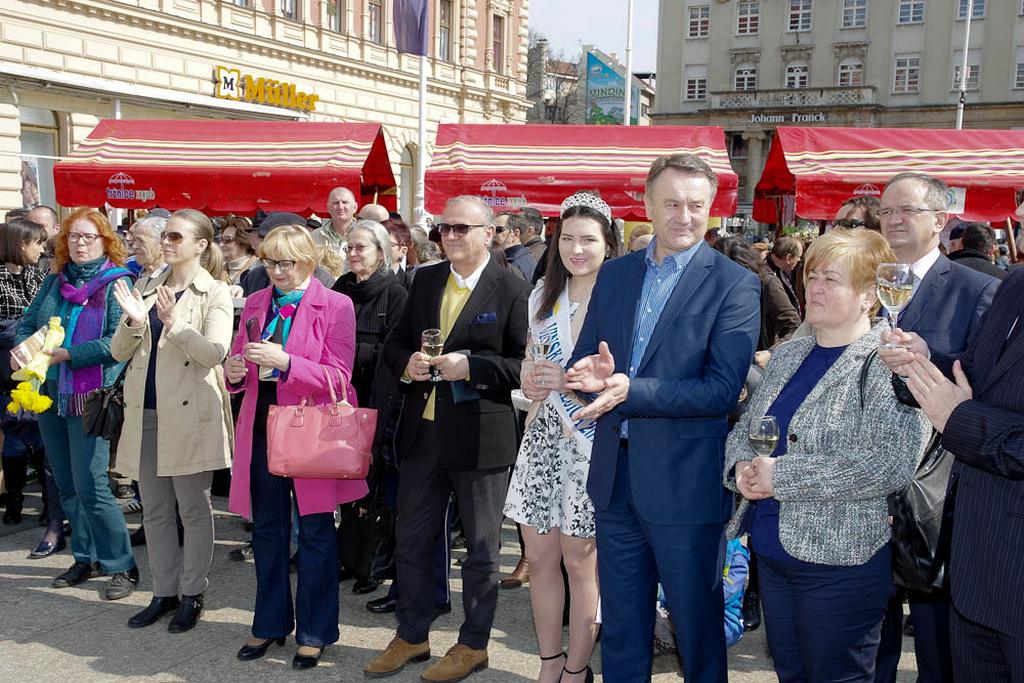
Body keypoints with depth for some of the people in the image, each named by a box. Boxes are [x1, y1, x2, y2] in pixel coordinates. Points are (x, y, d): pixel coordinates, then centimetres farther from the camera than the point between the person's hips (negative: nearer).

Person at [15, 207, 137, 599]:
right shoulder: (55, 281, 10)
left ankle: (122, 566, 5)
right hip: (50, 394, 7)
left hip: (90, 397, -7)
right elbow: (26, 324, 14)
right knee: (67, 485, 14)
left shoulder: (116, 282, -8)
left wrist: (65, 354, -19)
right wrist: (25, 347, -8)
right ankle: (87, 558, 28)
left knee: (90, 486, -7)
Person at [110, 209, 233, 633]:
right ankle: (164, 592, 26)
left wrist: (175, 323, -28)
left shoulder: (215, 294, -4)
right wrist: (134, 322, -11)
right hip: (145, 412, 6)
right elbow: (119, 352, 8)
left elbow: (215, 353, -17)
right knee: (154, 511, 13)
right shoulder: (147, 288, 12)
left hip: (189, 414, -6)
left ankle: (192, 594, 18)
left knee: (193, 509, 5)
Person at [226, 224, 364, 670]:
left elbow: (338, 377, -11)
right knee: (267, 529, 14)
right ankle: (271, 622, 30)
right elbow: (240, 361, 16)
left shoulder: (335, 306, -6)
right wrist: (234, 370, -8)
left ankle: (314, 631, 19)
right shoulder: (255, 303, 10)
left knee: (315, 533, 5)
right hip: (261, 430, 5)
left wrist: (284, 362, -23)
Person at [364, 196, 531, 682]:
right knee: (411, 541, 15)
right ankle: (411, 636, 33)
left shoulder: (513, 290, -9)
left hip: (480, 436, -5)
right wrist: (407, 363, -8)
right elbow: (395, 342, 13)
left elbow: (526, 365, -12)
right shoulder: (425, 280, 8)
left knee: (481, 547, 11)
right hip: (423, 432, 6)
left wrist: (470, 366, -21)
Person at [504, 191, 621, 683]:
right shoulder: (543, 293, 8)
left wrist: (573, 380, -22)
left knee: (580, 562, 7)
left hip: (594, 440, -5)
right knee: (540, 558, 12)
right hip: (544, 435, 5)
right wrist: (529, 379, -3)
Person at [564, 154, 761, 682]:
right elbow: (582, 363, 9)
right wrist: (591, 375, -15)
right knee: (620, 628, 19)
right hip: (615, 475, 5)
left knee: (698, 625, 12)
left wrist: (630, 390, -26)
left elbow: (723, 390, -17)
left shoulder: (734, 285, -9)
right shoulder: (614, 274, 8)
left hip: (686, 483, -5)